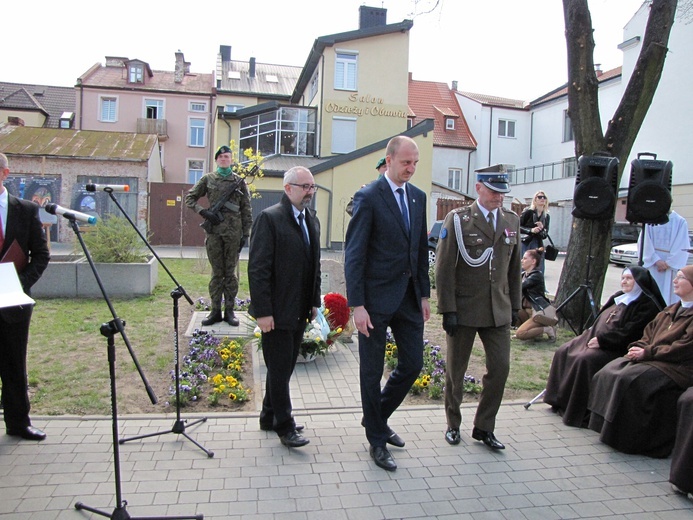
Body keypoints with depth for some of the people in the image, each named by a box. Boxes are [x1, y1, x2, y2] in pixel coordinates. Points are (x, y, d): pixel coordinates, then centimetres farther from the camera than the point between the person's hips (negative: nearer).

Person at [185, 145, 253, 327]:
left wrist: (245, 233, 0)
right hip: (214, 230, 1)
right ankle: (215, 311, 13)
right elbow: (189, 198, 10)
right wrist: (204, 212, -6)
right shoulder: (207, 179, 7)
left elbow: (246, 209, 5)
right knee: (217, 272, 6)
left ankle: (229, 310, 12)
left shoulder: (239, 181, 6)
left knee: (230, 272, 5)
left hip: (233, 231, 0)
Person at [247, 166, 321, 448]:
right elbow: (257, 268, -16)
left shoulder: (312, 220, 11)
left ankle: (269, 417, 32)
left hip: (299, 310, 8)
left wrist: (314, 301, 13)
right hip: (277, 311, -8)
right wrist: (263, 311, -19)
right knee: (280, 367, 2)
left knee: (285, 366, 17)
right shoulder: (269, 218, -13)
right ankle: (284, 425, 16)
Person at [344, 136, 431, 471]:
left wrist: (425, 294, 12)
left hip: (409, 295, 7)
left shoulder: (418, 197, 10)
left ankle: (377, 417, 36)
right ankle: (377, 440, 25)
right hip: (377, 297, -6)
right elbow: (354, 255, -14)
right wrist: (357, 305, -18)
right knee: (372, 371, 7)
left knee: (413, 365, 12)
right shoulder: (368, 197, -11)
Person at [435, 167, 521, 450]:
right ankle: (453, 424, 30)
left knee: (500, 368, 4)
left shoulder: (512, 221, 8)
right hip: (464, 309, -4)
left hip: (498, 310, 4)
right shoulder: (457, 219, -7)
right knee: (456, 370, 10)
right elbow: (444, 268, -10)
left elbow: (514, 267, 13)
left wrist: (515, 305, 11)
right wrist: (448, 309, -13)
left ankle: (483, 427, 23)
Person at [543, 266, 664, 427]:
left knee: (585, 359, -31)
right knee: (563, 352, -3)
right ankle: (560, 400, 3)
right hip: (597, 339, 10)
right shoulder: (618, 297, 18)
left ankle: (580, 413, -23)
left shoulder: (647, 305, -9)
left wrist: (602, 340, -21)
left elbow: (630, 333, -20)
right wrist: (592, 333, 5)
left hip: (617, 349, -10)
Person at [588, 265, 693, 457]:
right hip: (652, 359, 9)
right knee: (608, 373, -10)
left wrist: (647, 353, -17)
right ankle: (609, 426, -5)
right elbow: (650, 332, 18)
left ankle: (628, 438, -17)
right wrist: (638, 347, -3)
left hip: (677, 367, -9)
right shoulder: (671, 310, 20)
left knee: (630, 379, -29)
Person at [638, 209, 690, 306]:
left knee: (669, 293, -2)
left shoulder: (680, 222, 1)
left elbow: (682, 247, -3)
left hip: (671, 264, -1)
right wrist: (656, 260, -10)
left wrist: (668, 263, -10)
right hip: (652, 263, 1)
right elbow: (645, 242, -1)